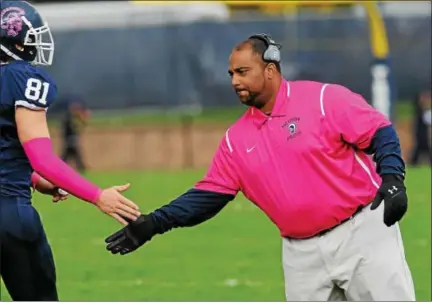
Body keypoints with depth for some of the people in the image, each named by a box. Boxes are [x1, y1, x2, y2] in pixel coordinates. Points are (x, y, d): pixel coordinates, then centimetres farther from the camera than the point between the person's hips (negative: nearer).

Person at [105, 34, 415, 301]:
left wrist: (392, 179, -23)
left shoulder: (324, 99, -7)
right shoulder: (237, 138, 8)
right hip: (303, 251, 5)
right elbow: (208, 195, 10)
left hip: (362, 231, -5)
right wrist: (153, 223, 1)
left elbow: (381, 133, -7)